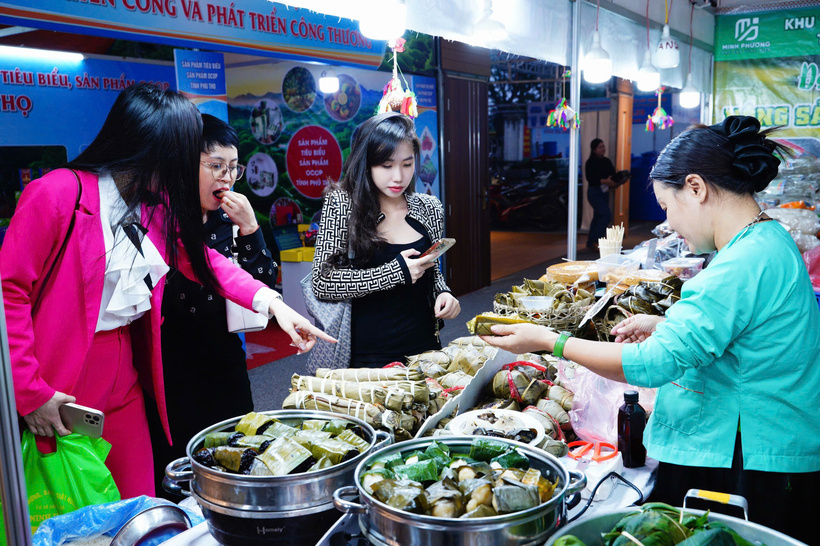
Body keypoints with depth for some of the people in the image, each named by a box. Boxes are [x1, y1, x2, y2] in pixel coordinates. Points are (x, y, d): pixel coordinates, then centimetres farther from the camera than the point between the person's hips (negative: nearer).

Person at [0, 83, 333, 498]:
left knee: (137, 505, 12)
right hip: (59, 387, -6)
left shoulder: (156, 204, 6)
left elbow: (201, 259, 11)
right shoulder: (58, 194, -16)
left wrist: (271, 302, -3)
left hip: (123, 370, 7)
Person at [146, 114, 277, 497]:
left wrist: (249, 229, -9)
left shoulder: (229, 219, 5)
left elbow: (264, 286, -1)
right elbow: (173, 303, -15)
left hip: (226, 362, 6)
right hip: (174, 373, -5)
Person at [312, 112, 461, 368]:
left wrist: (443, 293, -6)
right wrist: (395, 272, -20)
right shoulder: (341, 205, -10)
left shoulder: (430, 208, 2)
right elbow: (323, 284, -15)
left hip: (423, 348, 4)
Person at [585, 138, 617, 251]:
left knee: (598, 217, 11)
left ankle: (591, 243, 19)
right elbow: (590, 178, -20)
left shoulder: (606, 161, 11)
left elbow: (613, 174, 12)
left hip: (604, 192, 8)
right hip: (594, 192, -8)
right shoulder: (590, 162, -10)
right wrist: (605, 181, -28)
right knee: (606, 214, -18)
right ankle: (594, 240, -10)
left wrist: (614, 182, -10)